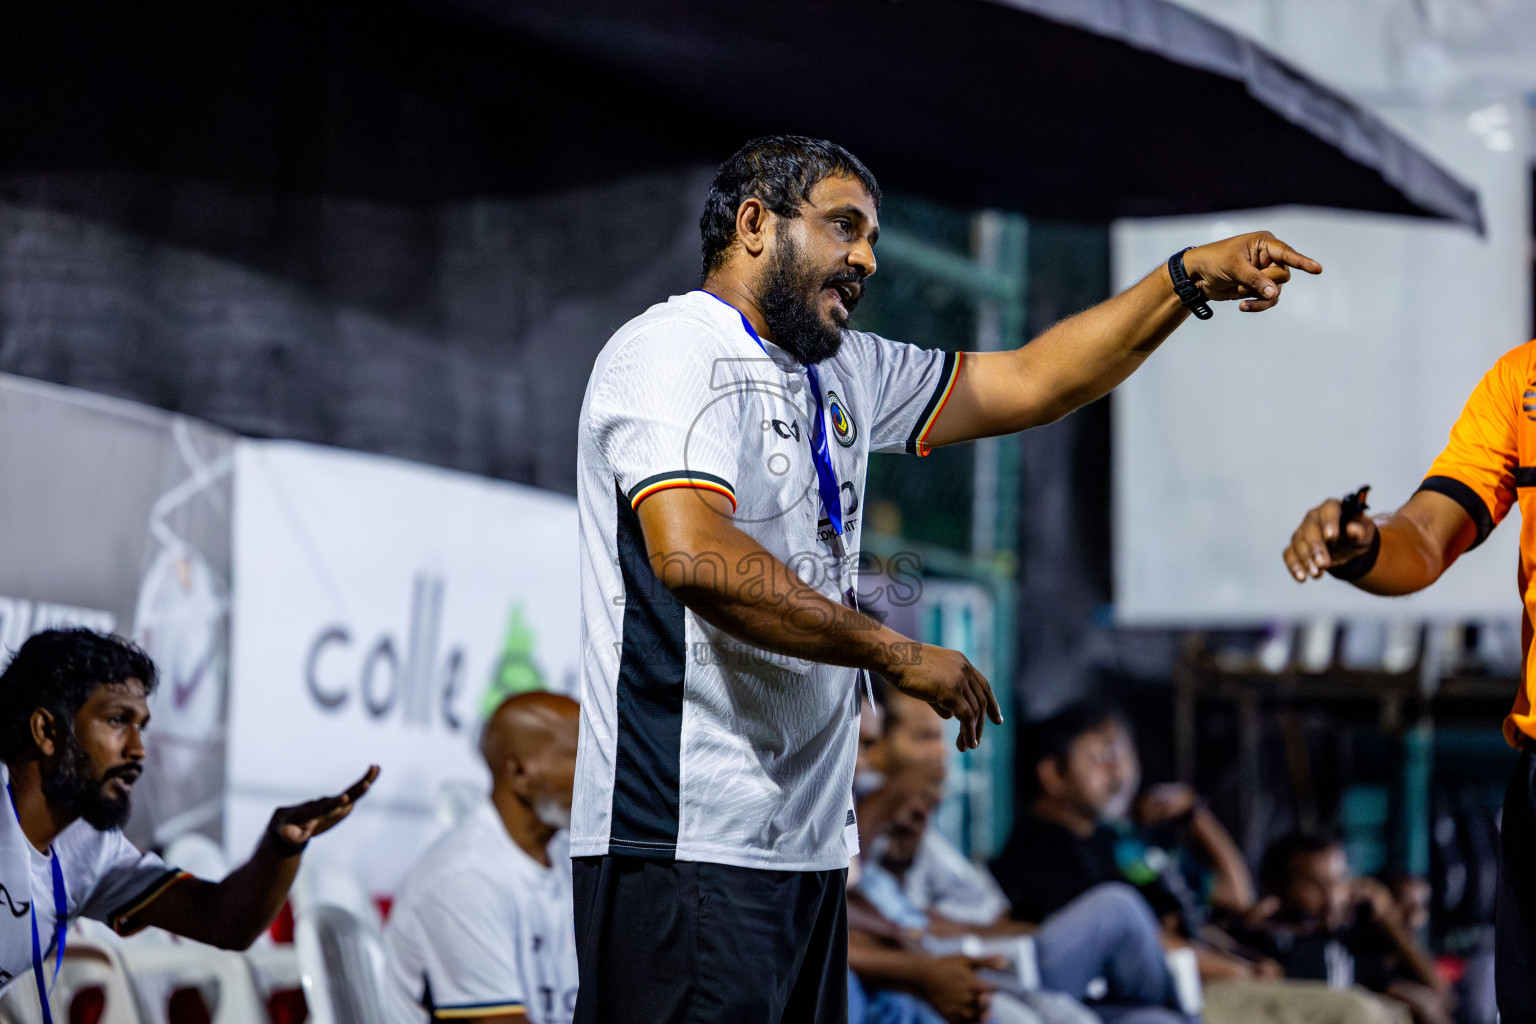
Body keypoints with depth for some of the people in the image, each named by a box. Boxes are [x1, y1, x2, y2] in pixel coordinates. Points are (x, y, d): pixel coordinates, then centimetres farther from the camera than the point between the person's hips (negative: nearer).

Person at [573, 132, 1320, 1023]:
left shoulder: (844, 372, 21)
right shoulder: (672, 350, -7)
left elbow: (1029, 383, 26)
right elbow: (693, 555, -22)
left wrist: (1191, 277, 14)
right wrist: (900, 656, -16)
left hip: (805, 848, 9)